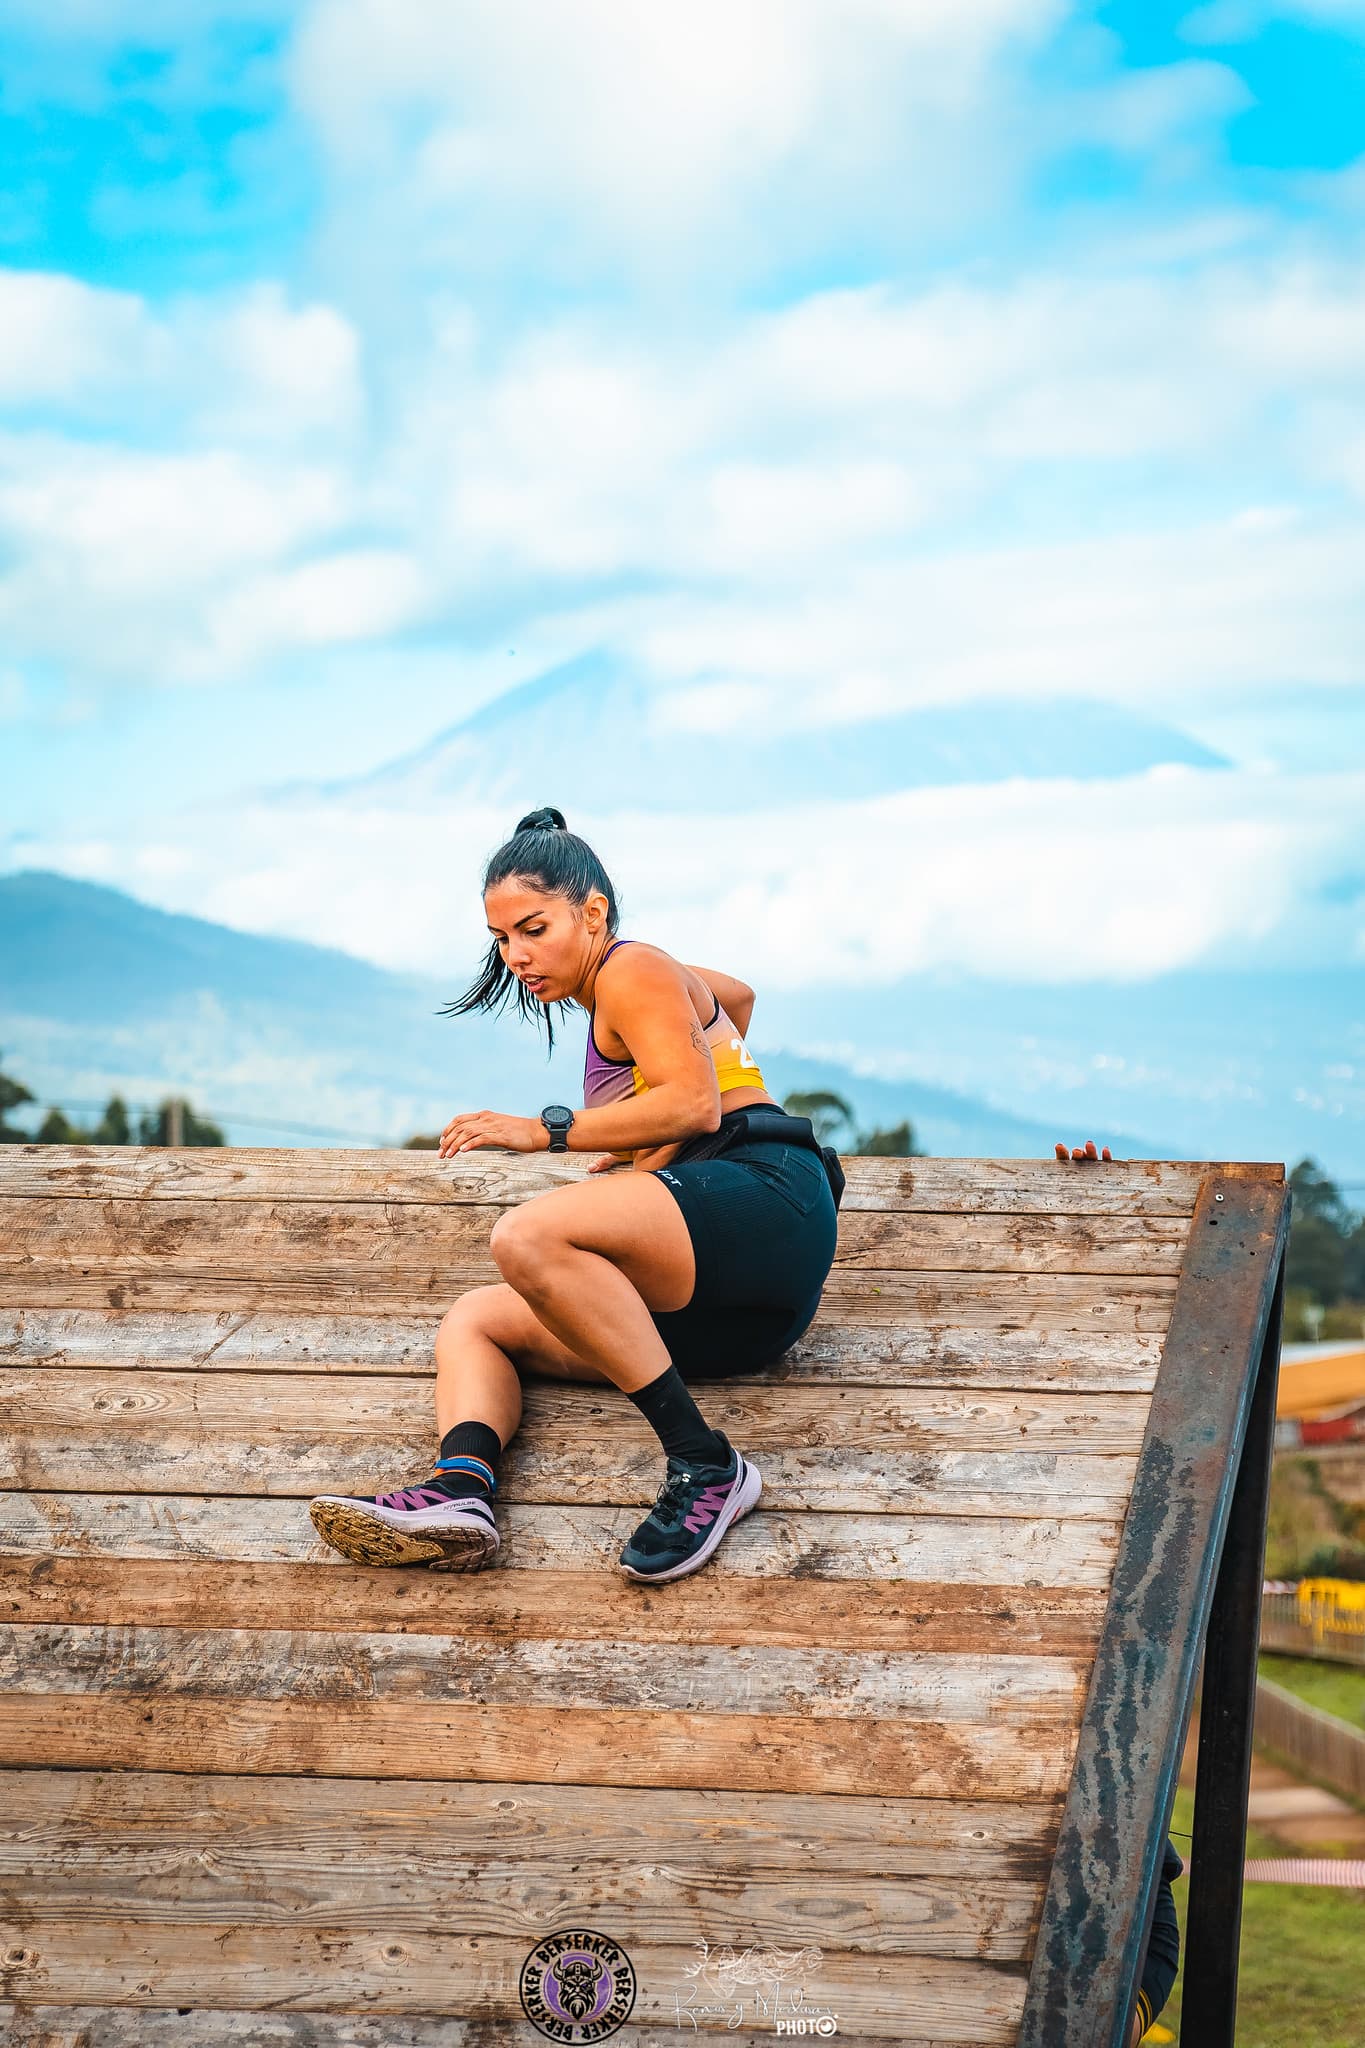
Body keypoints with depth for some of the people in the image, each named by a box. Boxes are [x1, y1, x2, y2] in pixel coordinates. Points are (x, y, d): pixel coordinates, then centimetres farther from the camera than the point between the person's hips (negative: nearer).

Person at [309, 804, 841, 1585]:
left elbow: (693, 1106, -13)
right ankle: (460, 1490, -28)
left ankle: (706, 1465, -28)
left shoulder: (632, 969, 3)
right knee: (476, 1318, 5)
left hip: (762, 1199, -10)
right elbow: (736, 994, 53)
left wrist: (546, 1131, -13)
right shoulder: (663, 979, 30)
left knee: (529, 1237, -31)